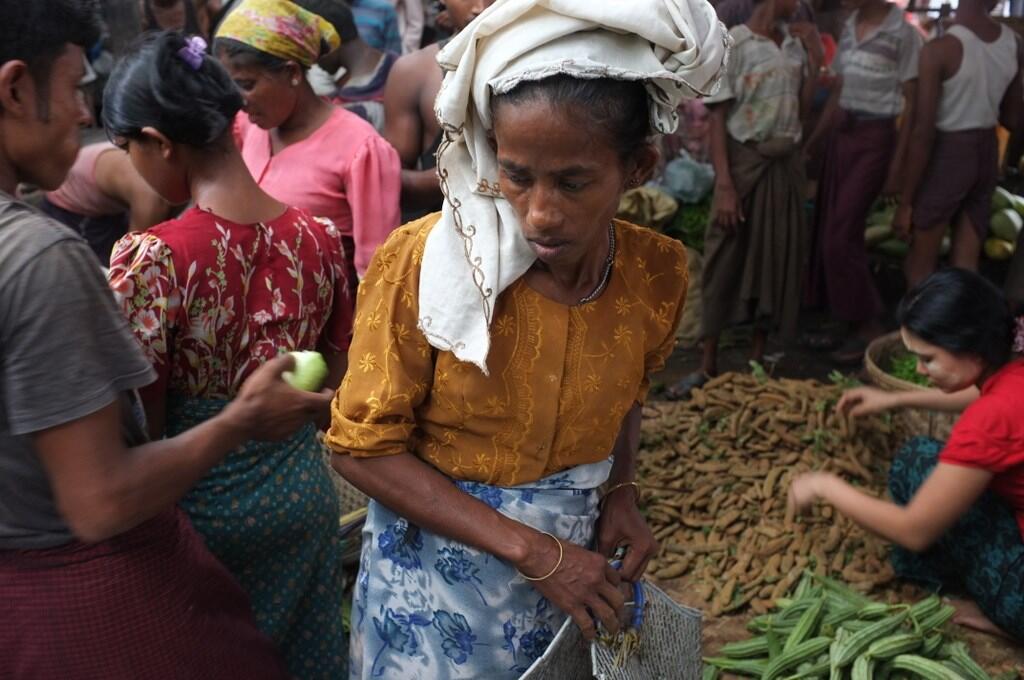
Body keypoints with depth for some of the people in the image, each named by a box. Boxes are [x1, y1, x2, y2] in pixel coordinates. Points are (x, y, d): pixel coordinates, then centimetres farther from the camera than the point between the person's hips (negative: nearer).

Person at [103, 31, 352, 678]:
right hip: (302, 492, 4)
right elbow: (333, 374, 4)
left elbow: (142, 422, -16)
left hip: (200, 500, -4)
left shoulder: (150, 258, -23)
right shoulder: (320, 237, -8)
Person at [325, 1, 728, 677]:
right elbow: (363, 445, -17)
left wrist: (622, 493, -8)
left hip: (575, 569, 3)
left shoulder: (658, 272, -11)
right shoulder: (424, 263, -23)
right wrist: (527, 548, -21)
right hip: (438, 573, -3)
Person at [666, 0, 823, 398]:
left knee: (777, 260, 8)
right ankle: (708, 365, 9)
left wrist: (814, 64, 2)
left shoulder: (796, 45, 8)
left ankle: (757, 360, 20)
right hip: (745, 162, -6)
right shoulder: (733, 44, -9)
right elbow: (718, 118, -11)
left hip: (786, 165, 6)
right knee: (724, 262, -1)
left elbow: (802, 113, 11)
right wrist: (724, 184, -18)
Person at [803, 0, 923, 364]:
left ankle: (871, 328, 7)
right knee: (830, 234, 8)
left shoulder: (903, 34, -10)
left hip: (874, 139, -7)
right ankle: (851, 325, 19)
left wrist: (898, 167, -13)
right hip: (841, 135, 7)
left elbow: (910, 105, -10)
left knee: (840, 237, -8)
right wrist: (810, 143, 16)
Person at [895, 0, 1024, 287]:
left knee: (919, 266, 9)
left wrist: (905, 201, -13)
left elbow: (923, 133, -19)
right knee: (966, 265, 14)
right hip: (987, 155, 6)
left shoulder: (940, 49, -19)